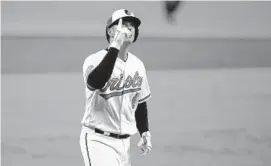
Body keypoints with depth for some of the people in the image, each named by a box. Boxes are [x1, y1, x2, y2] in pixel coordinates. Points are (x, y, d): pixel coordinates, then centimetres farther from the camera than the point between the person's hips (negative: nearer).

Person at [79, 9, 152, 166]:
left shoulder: (138, 65, 7)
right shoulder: (95, 60, -14)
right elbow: (95, 82, -38)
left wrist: (145, 132, 8)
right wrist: (115, 46, -39)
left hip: (124, 142, 7)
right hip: (98, 140, -7)